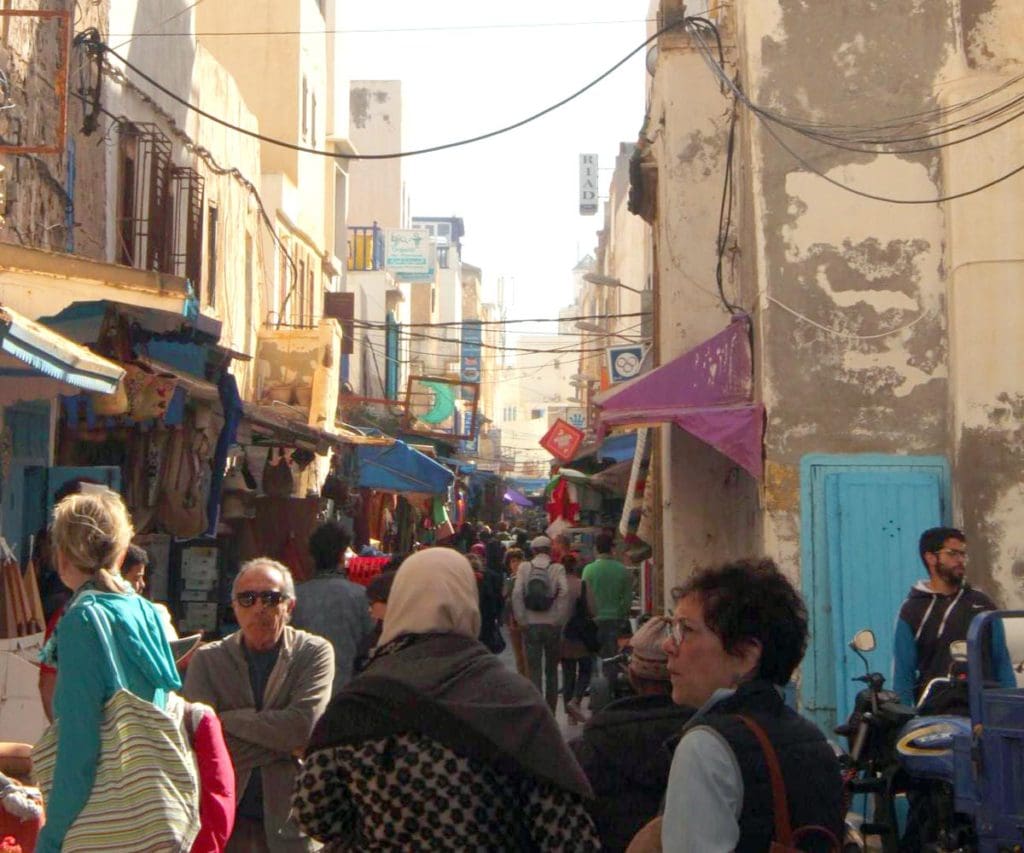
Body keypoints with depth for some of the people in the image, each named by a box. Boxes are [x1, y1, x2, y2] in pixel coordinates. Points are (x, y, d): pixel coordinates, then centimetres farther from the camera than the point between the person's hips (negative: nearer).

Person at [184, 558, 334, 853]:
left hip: (289, 819, -1)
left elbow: (303, 725, -15)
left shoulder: (315, 652, 0)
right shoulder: (207, 659, 3)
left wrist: (227, 718, -11)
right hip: (225, 819, 1)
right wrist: (283, 742, -13)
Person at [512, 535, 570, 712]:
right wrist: (560, 620, -8)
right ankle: (550, 713, 17)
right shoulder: (558, 568, -1)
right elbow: (564, 593, -14)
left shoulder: (524, 568, 1)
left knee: (534, 669, 3)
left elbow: (516, 594, -8)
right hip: (552, 625, 0)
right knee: (551, 670, 12)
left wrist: (522, 621, -4)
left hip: (530, 625, 0)